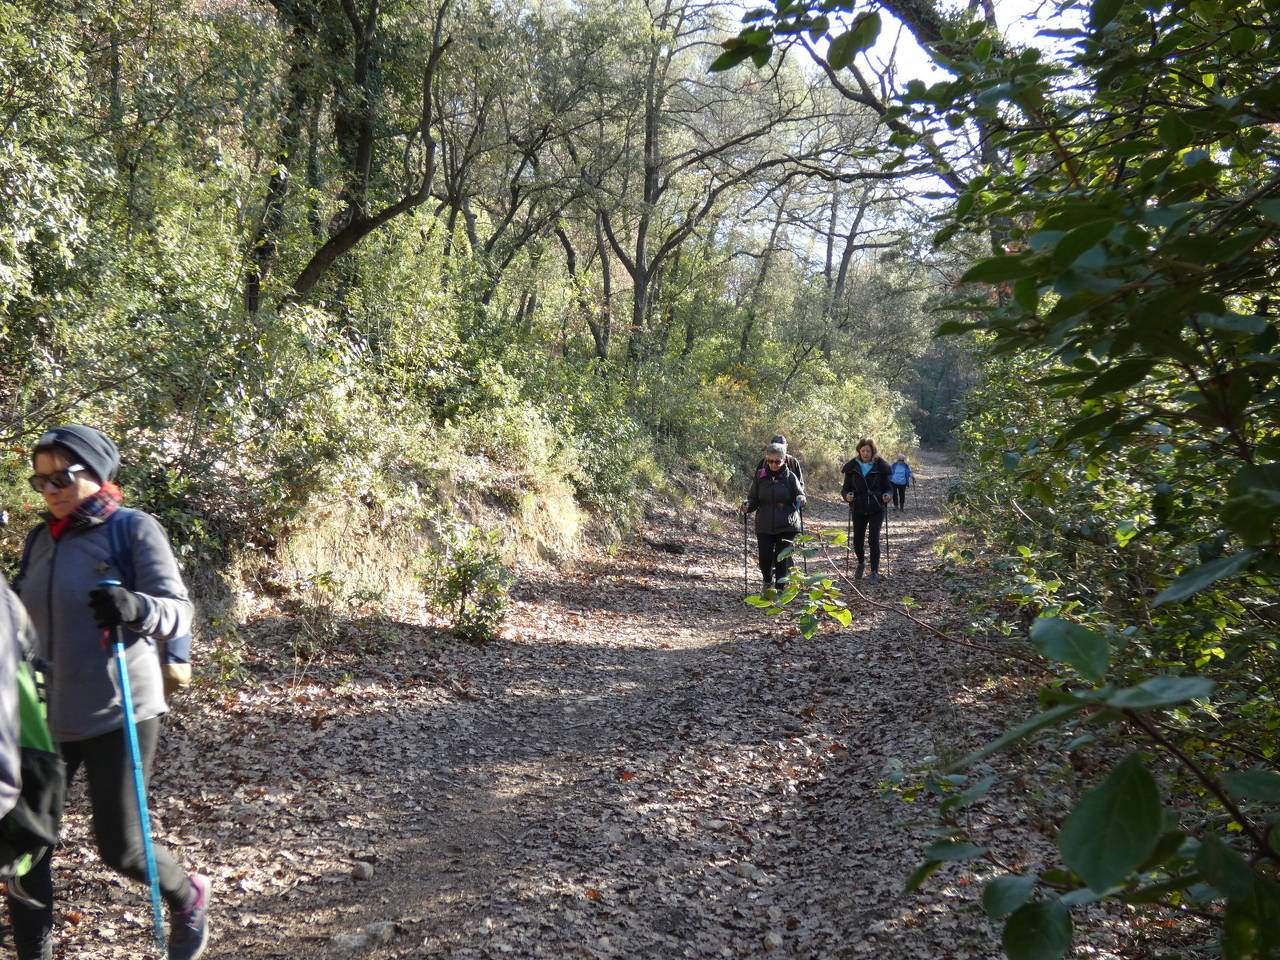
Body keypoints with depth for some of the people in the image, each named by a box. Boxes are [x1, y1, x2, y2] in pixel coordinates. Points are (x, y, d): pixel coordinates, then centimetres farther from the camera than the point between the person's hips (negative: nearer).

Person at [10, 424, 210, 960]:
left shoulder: (135, 529, -8)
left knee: (120, 847, 0)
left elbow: (178, 612, -17)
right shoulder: (40, 540, 10)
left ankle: (188, 898, 31)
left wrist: (137, 608, -37)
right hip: (47, 714, 6)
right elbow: (27, 621, 20)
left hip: (117, 712, -5)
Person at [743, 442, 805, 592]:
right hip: (764, 527, 2)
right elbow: (753, 498, 6)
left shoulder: (790, 477, -2)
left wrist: (799, 501, -21)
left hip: (786, 527, -1)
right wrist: (748, 506, -15)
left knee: (782, 559, -2)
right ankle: (768, 582, 31)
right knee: (765, 558, 1)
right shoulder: (760, 476, 1)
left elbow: (801, 496, 2)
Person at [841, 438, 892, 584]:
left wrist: (886, 495, -16)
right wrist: (846, 495, -16)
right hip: (858, 509, 2)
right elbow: (845, 487, 5)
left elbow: (886, 486, 5)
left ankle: (875, 572, 1)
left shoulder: (880, 466, -2)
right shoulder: (852, 467, 1)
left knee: (874, 539, -8)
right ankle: (861, 563, 35)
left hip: (876, 510, -2)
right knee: (857, 539, 6)